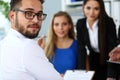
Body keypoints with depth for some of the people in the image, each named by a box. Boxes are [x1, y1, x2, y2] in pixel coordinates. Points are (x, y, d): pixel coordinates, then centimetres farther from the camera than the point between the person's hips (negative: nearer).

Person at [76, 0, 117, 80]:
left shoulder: (108, 22, -24)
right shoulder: (80, 24, -12)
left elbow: (112, 48, -27)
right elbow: (81, 49, -13)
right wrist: (82, 71, -25)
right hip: (94, 61, 3)